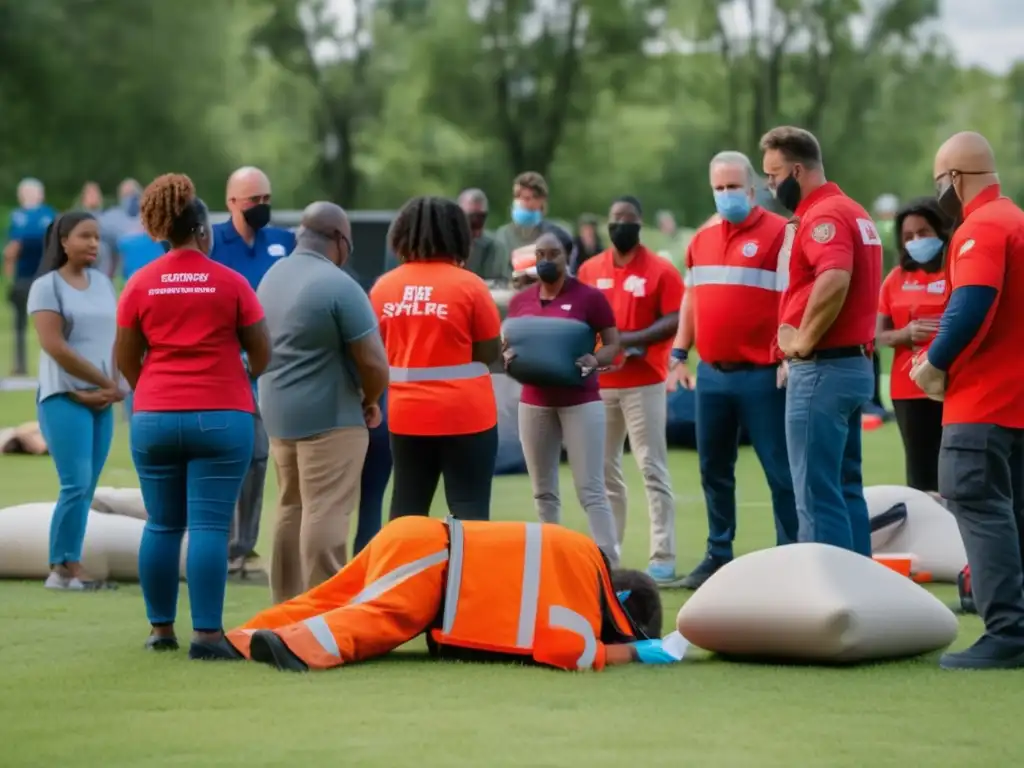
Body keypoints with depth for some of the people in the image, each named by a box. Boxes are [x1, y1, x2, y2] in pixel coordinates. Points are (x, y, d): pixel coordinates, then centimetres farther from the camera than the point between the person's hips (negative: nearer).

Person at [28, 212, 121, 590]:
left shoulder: (102, 282, 14)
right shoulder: (47, 286, -4)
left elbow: (116, 338, 11)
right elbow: (55, 346, -12)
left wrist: (110, 388, -5)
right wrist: (106, 383, -10)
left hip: (101, 401, 6)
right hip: (65, 398, -6)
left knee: (86, 488, 3)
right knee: (76, 485, -14)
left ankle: (69, 568, 5)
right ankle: (62, 568, -8)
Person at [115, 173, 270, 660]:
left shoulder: (140, 284, 2)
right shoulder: (231, 283, -3)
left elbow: (125, 360, 6)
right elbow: (262, 355, 3)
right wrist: (245, 380, 25)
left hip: (154, 418, 3)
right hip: (222, 417, -3)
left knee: (162, 526, 11)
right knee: (209, 527, -5)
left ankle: (161, 629, 16)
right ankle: (206, 634, -10)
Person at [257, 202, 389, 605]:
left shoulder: (272, 277, 9)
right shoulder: (339, 286, -17)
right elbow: (374, 363, -18)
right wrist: (370, 400, 1)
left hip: (278, 412, 8)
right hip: (329, 417, -8)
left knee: (291, 509, 15)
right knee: (325, 514, -7)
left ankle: (287, 607, 19)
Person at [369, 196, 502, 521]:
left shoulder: (384, 287, 3)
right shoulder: (469, 286, -9)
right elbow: (490, 354, -6)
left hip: (407, 416, 4)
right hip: (465, 416, -4)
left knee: (406, 511, 12)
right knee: (469, 510, 1)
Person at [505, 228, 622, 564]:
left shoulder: (589, 297, -5)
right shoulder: (520, 301, 8)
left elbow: (613, 344, -1)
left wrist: (594, 361, -22)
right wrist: (509, 359, -7)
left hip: (580, 401, -4)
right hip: (534, 402, 4)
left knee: (591, 490, -8)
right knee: (544, 491, 10)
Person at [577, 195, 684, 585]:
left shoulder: (661, 270, -3)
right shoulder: (589, 270, 10)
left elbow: (675, 321, -10)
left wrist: (630, 340, -19)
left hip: (644, 383, -5)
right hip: (599, 384, 5)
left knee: (652, 469, -6)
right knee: (604, 470, 9)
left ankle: (663, 558, -6)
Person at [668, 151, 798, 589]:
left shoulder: (779, 234, -6)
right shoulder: (701, 240, 14)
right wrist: (678, 356, 18)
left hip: (761, 376, -6)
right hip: (711, 374, 6)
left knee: (779, 470, -2)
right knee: (714, 469, 12)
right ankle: (718, 556, 22)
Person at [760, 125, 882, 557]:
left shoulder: (823, 216, -15)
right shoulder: (854, 213, 17)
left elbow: (834, 280, -31)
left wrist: (803, 340, -19)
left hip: (822, 368, -10)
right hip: (855, 364, 10)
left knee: (818, 494, -8)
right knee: (846, 488, 15)